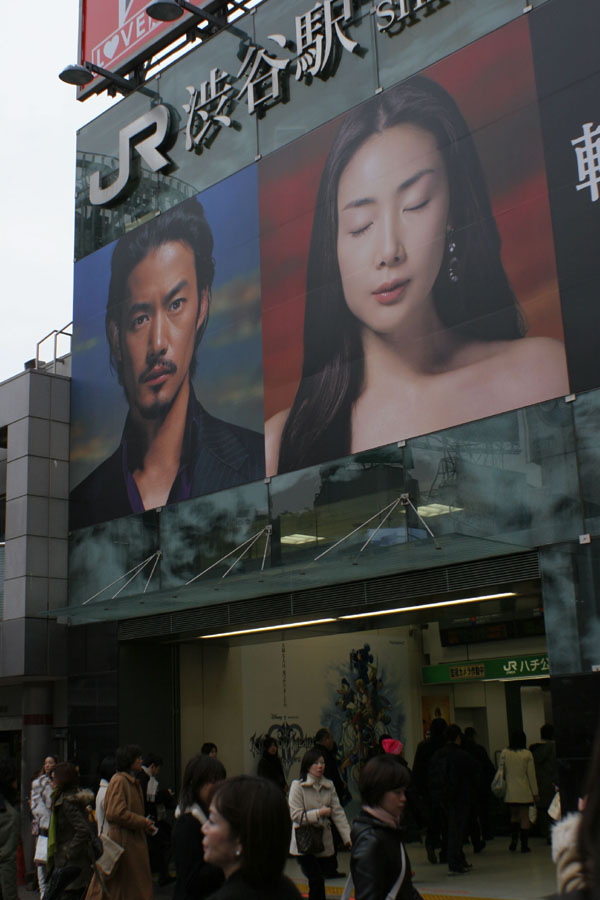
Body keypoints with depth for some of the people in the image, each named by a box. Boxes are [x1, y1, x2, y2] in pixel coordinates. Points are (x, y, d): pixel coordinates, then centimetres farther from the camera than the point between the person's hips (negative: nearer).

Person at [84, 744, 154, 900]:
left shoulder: (133, 782, 16)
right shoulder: (119, 781, -15)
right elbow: (116, 813, -22)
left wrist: (145, 826, 10)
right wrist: (143, 822, -15)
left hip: (134, 839, 10)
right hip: (122, 840, -10)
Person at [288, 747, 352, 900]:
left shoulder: (329, 785, 4)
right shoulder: (298, 785, -10)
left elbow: (338, 813, 1)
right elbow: (295, 815, -14)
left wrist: (348, 838, -7)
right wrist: (319, 813, -17)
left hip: (325, 842, 5)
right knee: (317, 881, -11)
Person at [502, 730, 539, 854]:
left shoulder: (505, 753, -3)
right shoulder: (527, 754, -7)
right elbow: (531, 774, -4)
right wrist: (535, 792, 2)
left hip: (510, 791, 2)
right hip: (524, 791, -2)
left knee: (514, 815, 18)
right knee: (524, 817, 4)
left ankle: (513, 840, 7)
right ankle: (524, 845, 4)